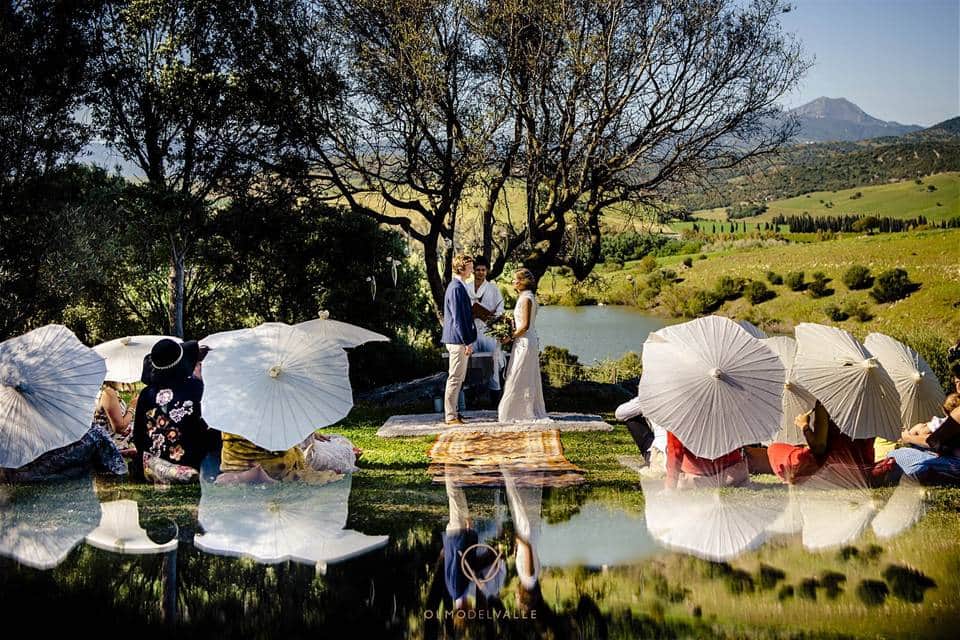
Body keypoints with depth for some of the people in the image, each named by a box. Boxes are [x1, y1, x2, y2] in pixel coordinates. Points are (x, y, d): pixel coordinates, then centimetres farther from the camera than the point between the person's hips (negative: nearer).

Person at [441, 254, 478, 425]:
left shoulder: (456, 286, 15)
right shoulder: (456, 288, -17)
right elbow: (458, 318, -21)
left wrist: (467, 340, 24)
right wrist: (467, 342, -19)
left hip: (457, 340, 11)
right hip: (458, 340, -11)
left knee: (457, 378, 16)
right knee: (455, 378, -6)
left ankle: (452, 411, 22)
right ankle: (451, 416, -2)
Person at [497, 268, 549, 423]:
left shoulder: (526, 299, -16)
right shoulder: (527, 297, 14)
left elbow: (525, 325, -20)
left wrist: (511, 337, -12)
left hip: (524, 342, -10)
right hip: (529, 342, 10)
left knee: (518, 379, -4)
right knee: (529, 380, 12)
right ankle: (532, 412, 17)